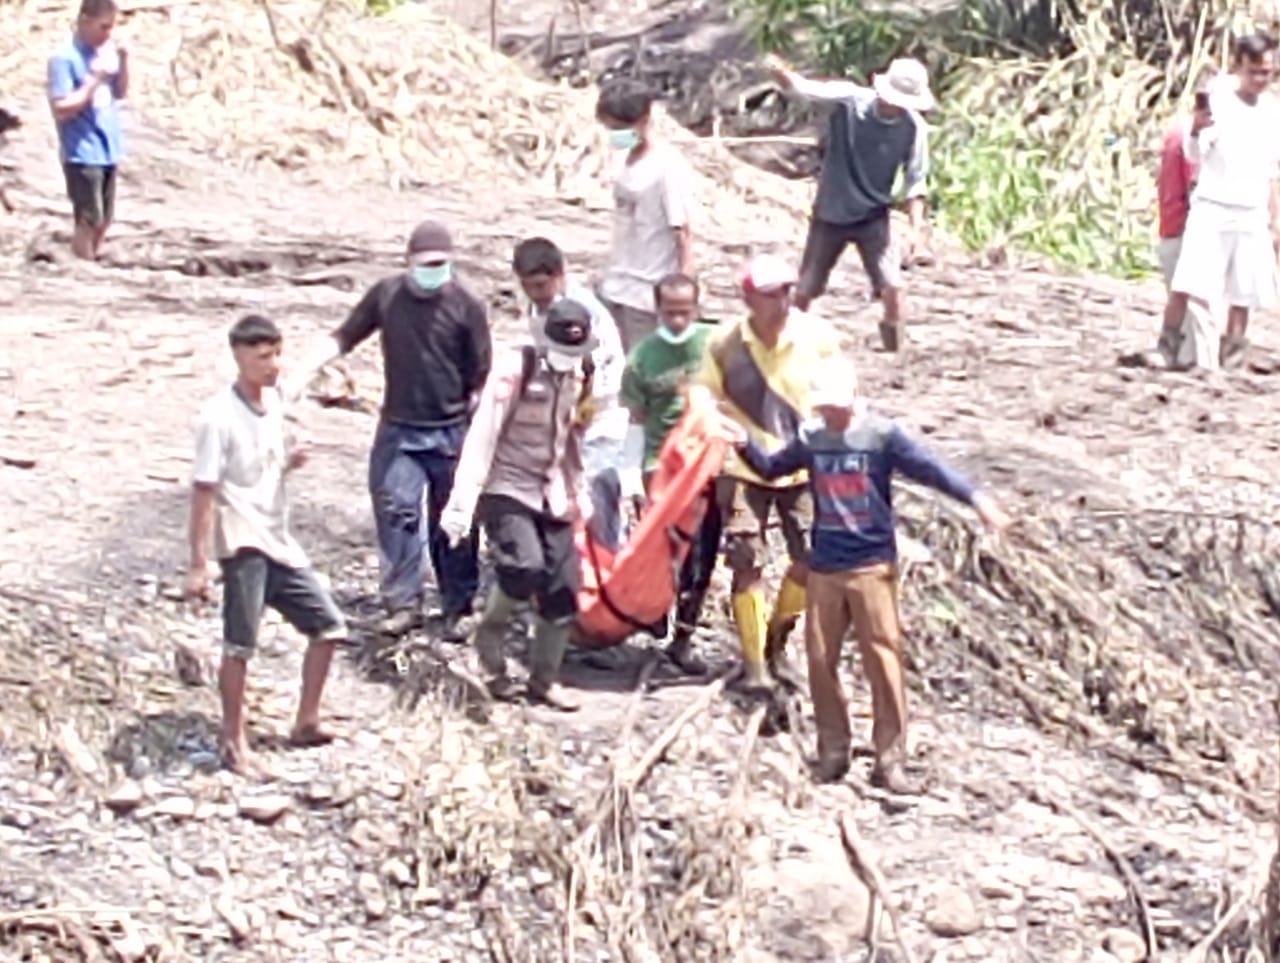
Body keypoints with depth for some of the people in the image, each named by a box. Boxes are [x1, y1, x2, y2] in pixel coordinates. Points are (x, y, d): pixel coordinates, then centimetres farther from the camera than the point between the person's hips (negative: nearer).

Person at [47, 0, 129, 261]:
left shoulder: (105, 51, 7)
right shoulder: (64, 58, -14)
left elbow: (121, 93, 14)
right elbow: (61, 109, -17)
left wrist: (123, 61, -2)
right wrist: (95, 80, -21)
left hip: (108, 151, 7)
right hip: (82, 154, -7)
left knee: (104, 221, 12)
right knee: (89, 221, -5)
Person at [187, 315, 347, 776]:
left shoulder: (273, 402, 7)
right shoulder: (219, 417, -15)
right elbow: (204, 490, -15)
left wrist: (290, 460, -3)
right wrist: (198, 565, -17)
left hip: (279, 540, 8)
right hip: (243, 543, -8)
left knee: (328, 625, 9)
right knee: (239, 645, -2)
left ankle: (306, 723, 22)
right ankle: (233, 743, 9)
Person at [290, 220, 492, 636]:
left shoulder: (466, 306, -7)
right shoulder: (387, 295, 0)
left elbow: (481, 376, -3)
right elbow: (343, 338, 6)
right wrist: (301, 375, -5)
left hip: (451, 432, -2)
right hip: (398, 429, 2)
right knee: (396, 512, -6)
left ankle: (457, 609, 15)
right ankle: (403, 603, 2)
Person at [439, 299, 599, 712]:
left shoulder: (581, 375, 3)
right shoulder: (515, 370, -17)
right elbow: (482, 436, -19)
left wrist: (577, 490, 18)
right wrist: (463, 502, -23)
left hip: (551, 494, 6)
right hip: (506, 489, -6)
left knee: (563, 587, 0)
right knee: (524, 567, -26)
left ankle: (544, 679, 17)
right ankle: (490, 635, 3)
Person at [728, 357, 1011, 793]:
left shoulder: (882, 434, -6)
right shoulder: (810, 437, 6)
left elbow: (929, 469, -11)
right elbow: (772, 468, 19)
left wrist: (975, 497, -23)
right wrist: (745, 444, 1)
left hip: (872, 565, -4)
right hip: (823, 567, 4)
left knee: (883, 660, -6)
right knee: (820, 659, 5)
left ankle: (890, 759, -1)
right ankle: (832, 750, 19)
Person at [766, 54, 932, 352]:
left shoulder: (914, 128, -12)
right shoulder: (849, 100, -17)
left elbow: (915, 182, -2)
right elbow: (804, 88, -27)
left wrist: (915, 228, -9)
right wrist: (781, 71, -48)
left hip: (873, 218, 0)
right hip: (830, 214, 0)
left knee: (892, 286, -16)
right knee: (804, 291, 9)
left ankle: (895, 350, 2)